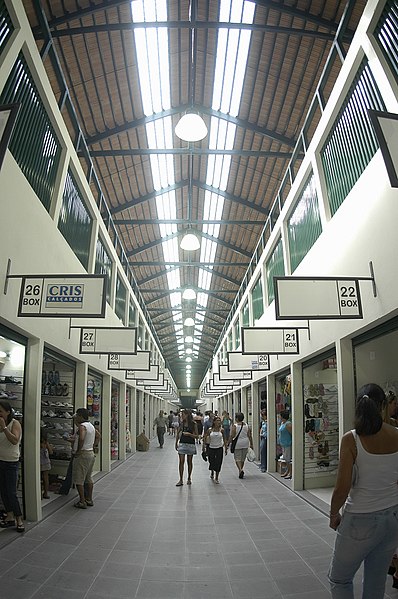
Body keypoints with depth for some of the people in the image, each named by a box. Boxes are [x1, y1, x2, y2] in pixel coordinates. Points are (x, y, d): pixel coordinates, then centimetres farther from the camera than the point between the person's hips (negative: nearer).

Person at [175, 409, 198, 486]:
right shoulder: (182, 423, 1)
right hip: (182, 443, 2)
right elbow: (178, 433, 13)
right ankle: (181, 480, 2)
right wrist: (176, 443, 13)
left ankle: (189, 478, 26)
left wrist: (189, 434, -21)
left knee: (189, 462, 10)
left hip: (190, 444, -2)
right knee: (181, 462, -4)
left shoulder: (193, 424, -8)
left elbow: (196, 436, -6)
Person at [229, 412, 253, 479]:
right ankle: (241, 471, 27)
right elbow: (249, 436, 4)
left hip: (237, 444, -5)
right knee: (243, 458, 18)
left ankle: (241, 470, -16)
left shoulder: (235, 426, -12)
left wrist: (229, 443, -5)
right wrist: (251, 444, 10)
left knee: (237, 458, 3)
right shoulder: (247, 426, 2)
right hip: (245, 444, 5)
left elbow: (232, 436, -13)